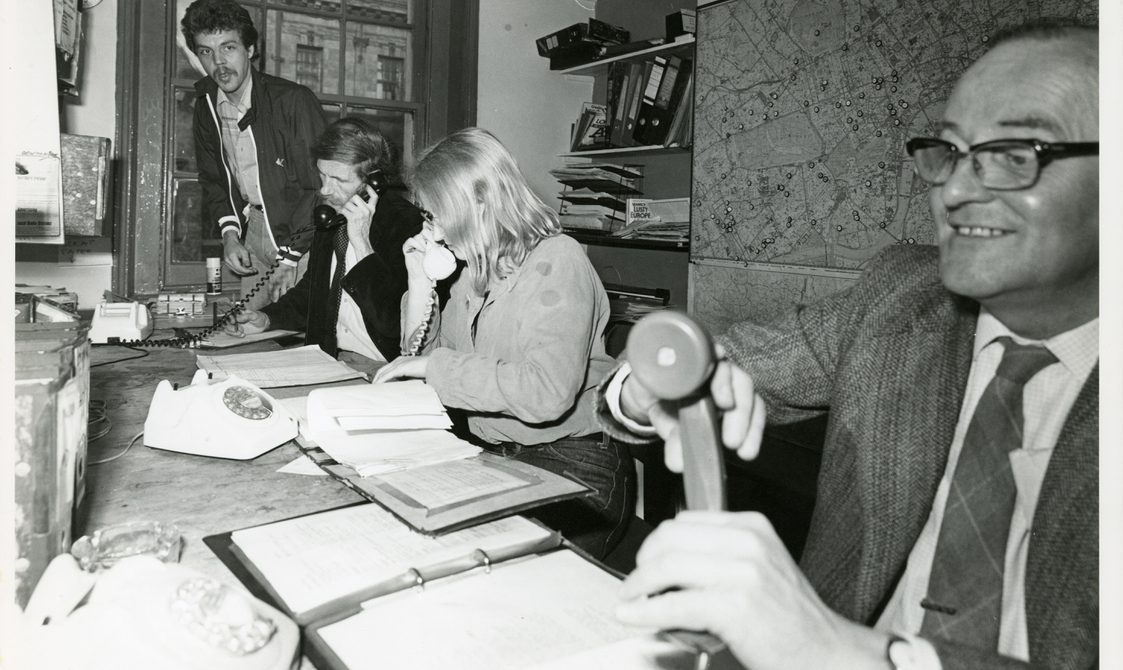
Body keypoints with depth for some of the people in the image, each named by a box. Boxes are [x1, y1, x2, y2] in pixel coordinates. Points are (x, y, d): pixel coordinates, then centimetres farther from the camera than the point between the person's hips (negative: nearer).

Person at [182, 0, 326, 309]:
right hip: (254, 228, 6)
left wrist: (290, 259, -18)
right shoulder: (206, 106, 3)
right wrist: (229, 233, -2)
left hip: (302, 236, -5)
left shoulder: (294, 100, -17)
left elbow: (320, 185, -18)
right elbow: (211, 179, 15)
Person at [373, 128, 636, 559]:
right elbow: (423, 354, 13)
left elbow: (548, 392, -28)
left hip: (573, 468, -7)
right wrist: (420, 279, 2)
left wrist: (436, 366, -21)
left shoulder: (556, 261, -15)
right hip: (493, 457, 7)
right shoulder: (475, 269, 11)